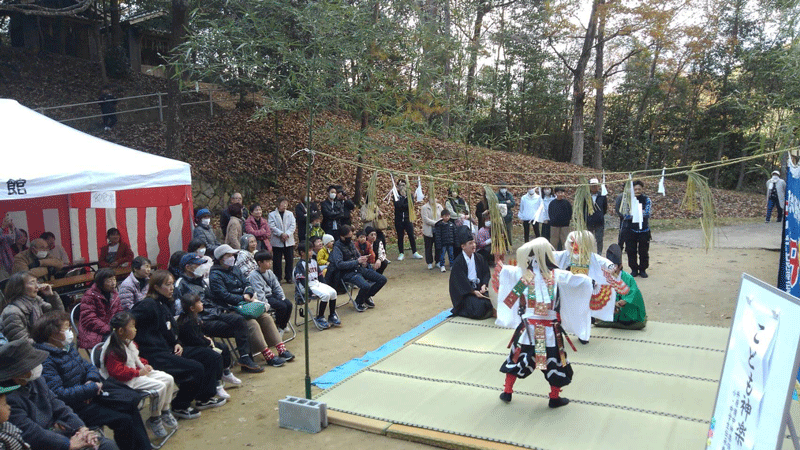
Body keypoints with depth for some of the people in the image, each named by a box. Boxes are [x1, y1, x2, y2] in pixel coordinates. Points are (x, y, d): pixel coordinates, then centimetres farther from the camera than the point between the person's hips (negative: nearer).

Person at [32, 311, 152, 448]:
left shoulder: (68, 347, 9)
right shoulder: (46, 361, -20)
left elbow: (89, 366, 17)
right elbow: (58, 394, -26)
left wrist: (92, 380, -6)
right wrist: (92, 388, -21)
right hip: (75, 406, -9)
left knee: (132, 399, -6)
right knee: (124, 420, -19)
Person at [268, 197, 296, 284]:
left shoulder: (290, 214, 12)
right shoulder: (272, 215, 3)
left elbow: (293, 225, 1)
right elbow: (272, 226, -8)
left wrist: (287, 234, -14)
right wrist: (281, 234, -19)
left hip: (289, 241, 2)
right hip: (277, 242, -2)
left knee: (289, 260, 4)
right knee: (277, 261, 1)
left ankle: (289, 277, 14)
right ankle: (277, 278, 10)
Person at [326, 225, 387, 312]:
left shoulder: (351, 243, 13)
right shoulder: (337, 247, -9)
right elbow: (339, 264, -21)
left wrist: (363, 262, 1)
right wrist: (357, 262, -24)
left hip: (359, 268, 8)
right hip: (347, 272, -8)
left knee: (382, 279, -2)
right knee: (365, 286, -34)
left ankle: (366, 297, 18)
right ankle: (358, 302, -1)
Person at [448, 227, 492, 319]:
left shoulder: (479, 258, 6)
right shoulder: (458, 262, -11)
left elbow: (486, 273, 8)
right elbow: (461, 281, -15)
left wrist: (484, 285, -11)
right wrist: (474, 292, -22)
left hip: (478, 288, 5)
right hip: (464, 291, -5)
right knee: (478, 306, -26)